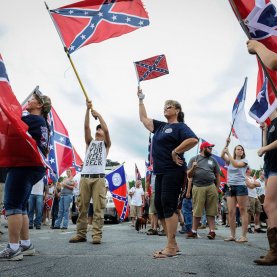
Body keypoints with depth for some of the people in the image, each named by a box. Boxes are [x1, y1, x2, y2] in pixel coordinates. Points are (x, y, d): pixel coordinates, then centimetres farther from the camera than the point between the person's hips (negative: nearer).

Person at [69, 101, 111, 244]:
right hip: (85, 177, 3)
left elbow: (106, 129, -3)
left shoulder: (106, 144, 15)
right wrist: (88, 109, 0)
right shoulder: (90, 142, 22)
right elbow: (86, 127, 8)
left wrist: (98, 114, 2)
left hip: (99, 177, -3)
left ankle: (97, 235, -6)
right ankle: (81, 234, 8)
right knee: (82, 207, 3)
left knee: (98, 208, -7)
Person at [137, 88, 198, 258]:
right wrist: (141, 100, 28)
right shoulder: (160, 126, 18)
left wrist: (176, 152, -17)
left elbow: (194, 140, -22)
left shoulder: (180, 126, -4)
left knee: (168, 205, -12)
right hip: (160, 172, 9)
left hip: (173, 171, -8)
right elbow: (144, 118, 28)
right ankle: (173, 245, 14)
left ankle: (171, 248, -7)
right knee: (159, 205, 7)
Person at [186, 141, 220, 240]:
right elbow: (189, 175, 9)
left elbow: (218, 176, 17)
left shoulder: (213, 160, 17)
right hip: (198, 188, -2)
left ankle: (212, 231, 4)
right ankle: (194, 232, 6)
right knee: (197, 211, 0)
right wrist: (193, 168, -10)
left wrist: (217, 189, 9)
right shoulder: (194, 159, 11)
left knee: (211, 211, 0)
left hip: (211, 187, 2)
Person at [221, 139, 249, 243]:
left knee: (243, 211, -4)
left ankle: (244, 236, -4)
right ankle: (232, 235, 5)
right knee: (231, 212, 0)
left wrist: (228, 153, -14)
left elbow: (236, 164, -14)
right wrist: (226, 144, -7)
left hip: (240, 187, -4)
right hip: (230, 187, 4)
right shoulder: (230, 161, 16)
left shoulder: (244, 161, 5)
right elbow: (222, 156, -1)